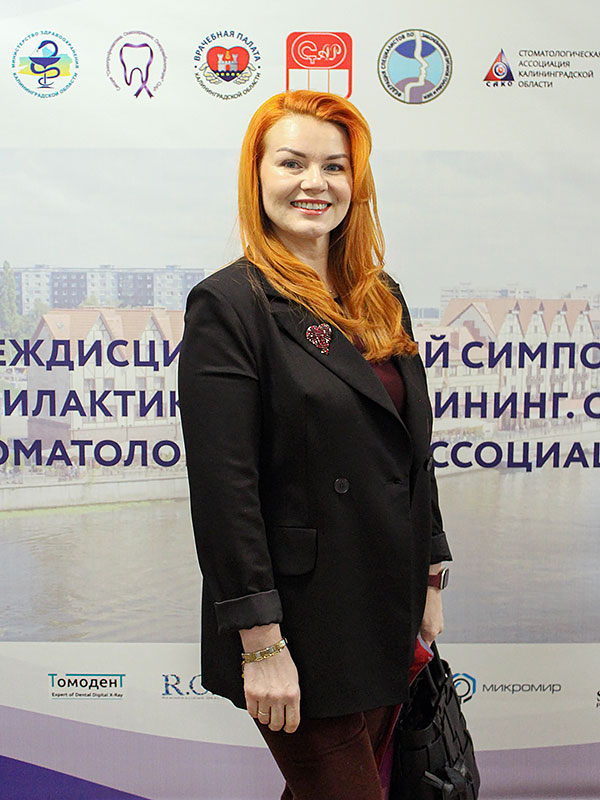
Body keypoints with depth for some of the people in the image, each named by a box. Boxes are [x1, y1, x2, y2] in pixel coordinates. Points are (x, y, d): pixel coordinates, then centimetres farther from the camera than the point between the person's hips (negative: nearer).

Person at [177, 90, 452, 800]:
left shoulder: (382, 300, 9)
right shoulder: (227, 304, -13)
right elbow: (223, 488, -18)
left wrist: (430, 580, 13)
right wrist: (260, 642, -19)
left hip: (389, 616, 7)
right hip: (303, 623, -7)